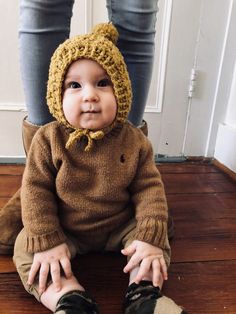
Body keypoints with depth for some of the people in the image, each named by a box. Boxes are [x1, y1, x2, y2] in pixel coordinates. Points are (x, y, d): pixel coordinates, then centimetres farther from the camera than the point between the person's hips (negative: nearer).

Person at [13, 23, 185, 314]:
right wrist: (47, 242, -19)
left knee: (159, 239, -10)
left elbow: (149, 189, -11)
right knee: (25, 247, -16)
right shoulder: (49, 140, -16)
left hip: (121, 228, 1)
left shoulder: (134, 140, -14)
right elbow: (35, 189, -13)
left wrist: (150, 238, -20)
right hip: (66, 231, 0)